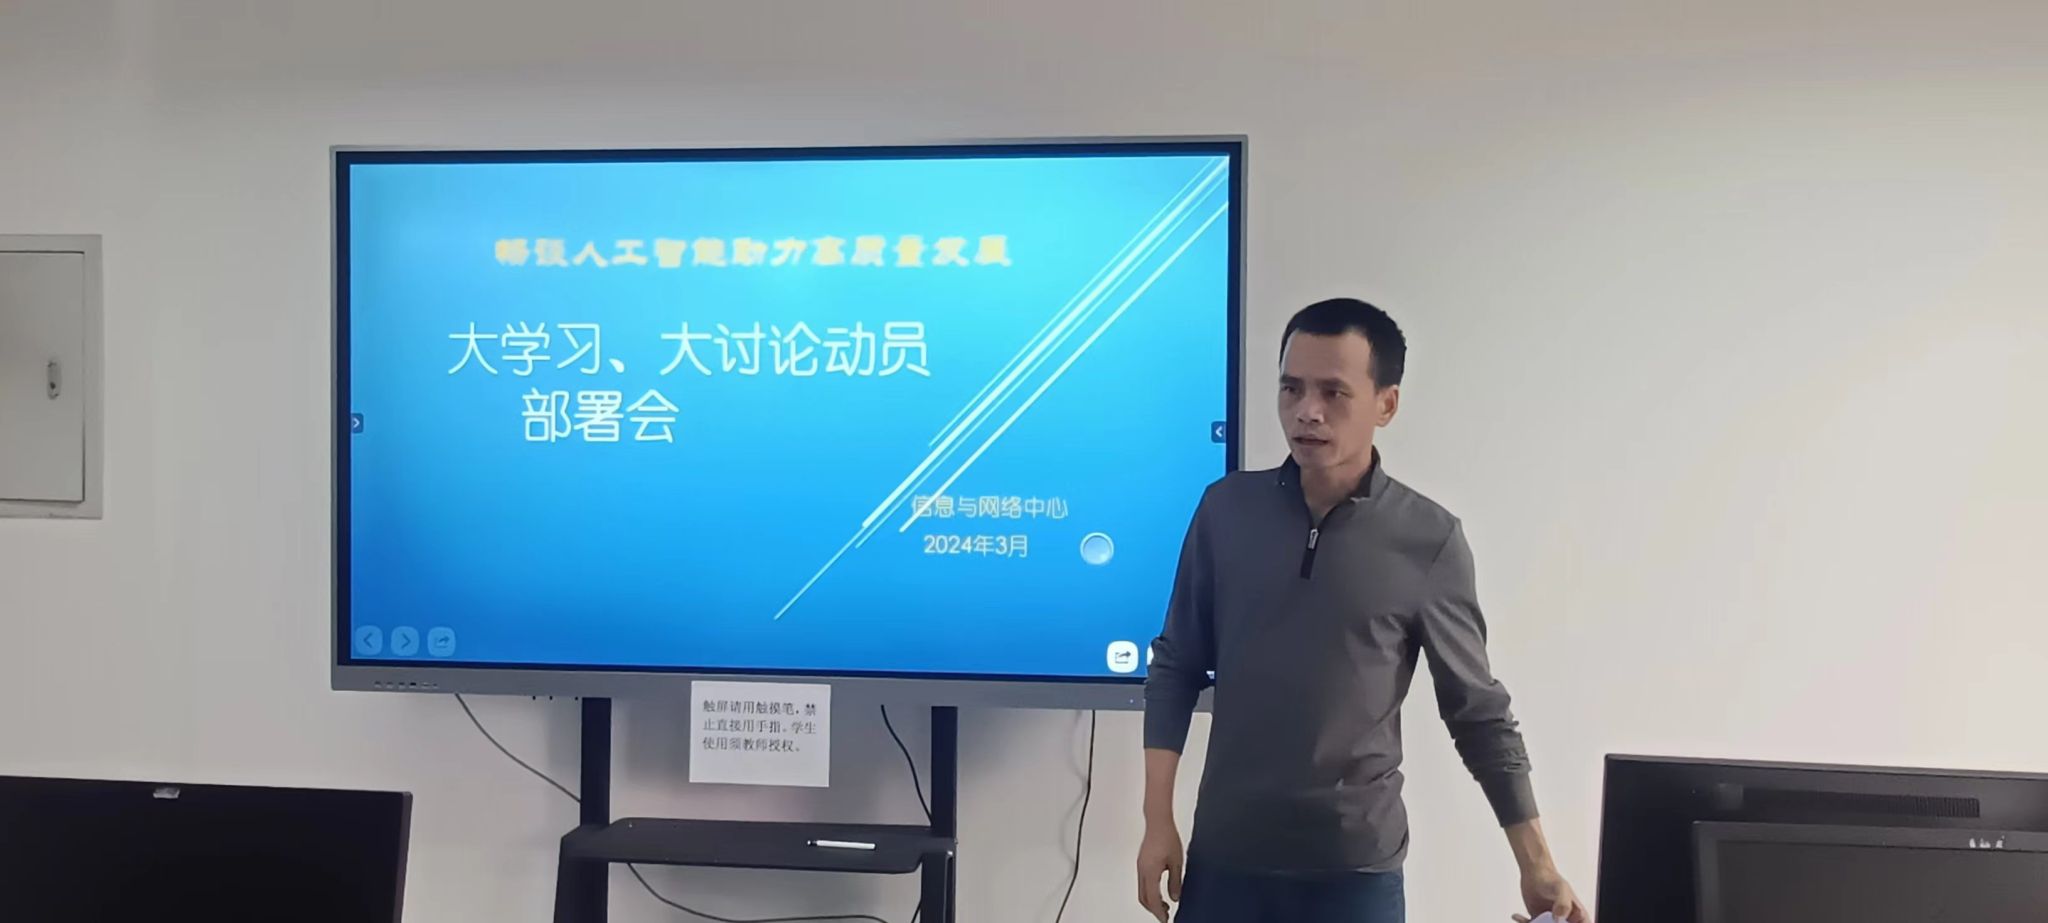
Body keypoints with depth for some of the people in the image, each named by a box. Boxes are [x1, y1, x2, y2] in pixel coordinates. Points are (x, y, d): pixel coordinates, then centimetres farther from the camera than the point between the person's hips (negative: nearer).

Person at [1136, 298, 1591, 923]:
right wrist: (1158, 818, 0)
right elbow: (1176, 665, 4)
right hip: (1224, 854, 2)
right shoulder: (1226, 509, -2)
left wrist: (1536, 863, 0)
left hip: (1356, 866, -1)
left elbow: (1477, 709, 1)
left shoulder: (1429, 541, -7)